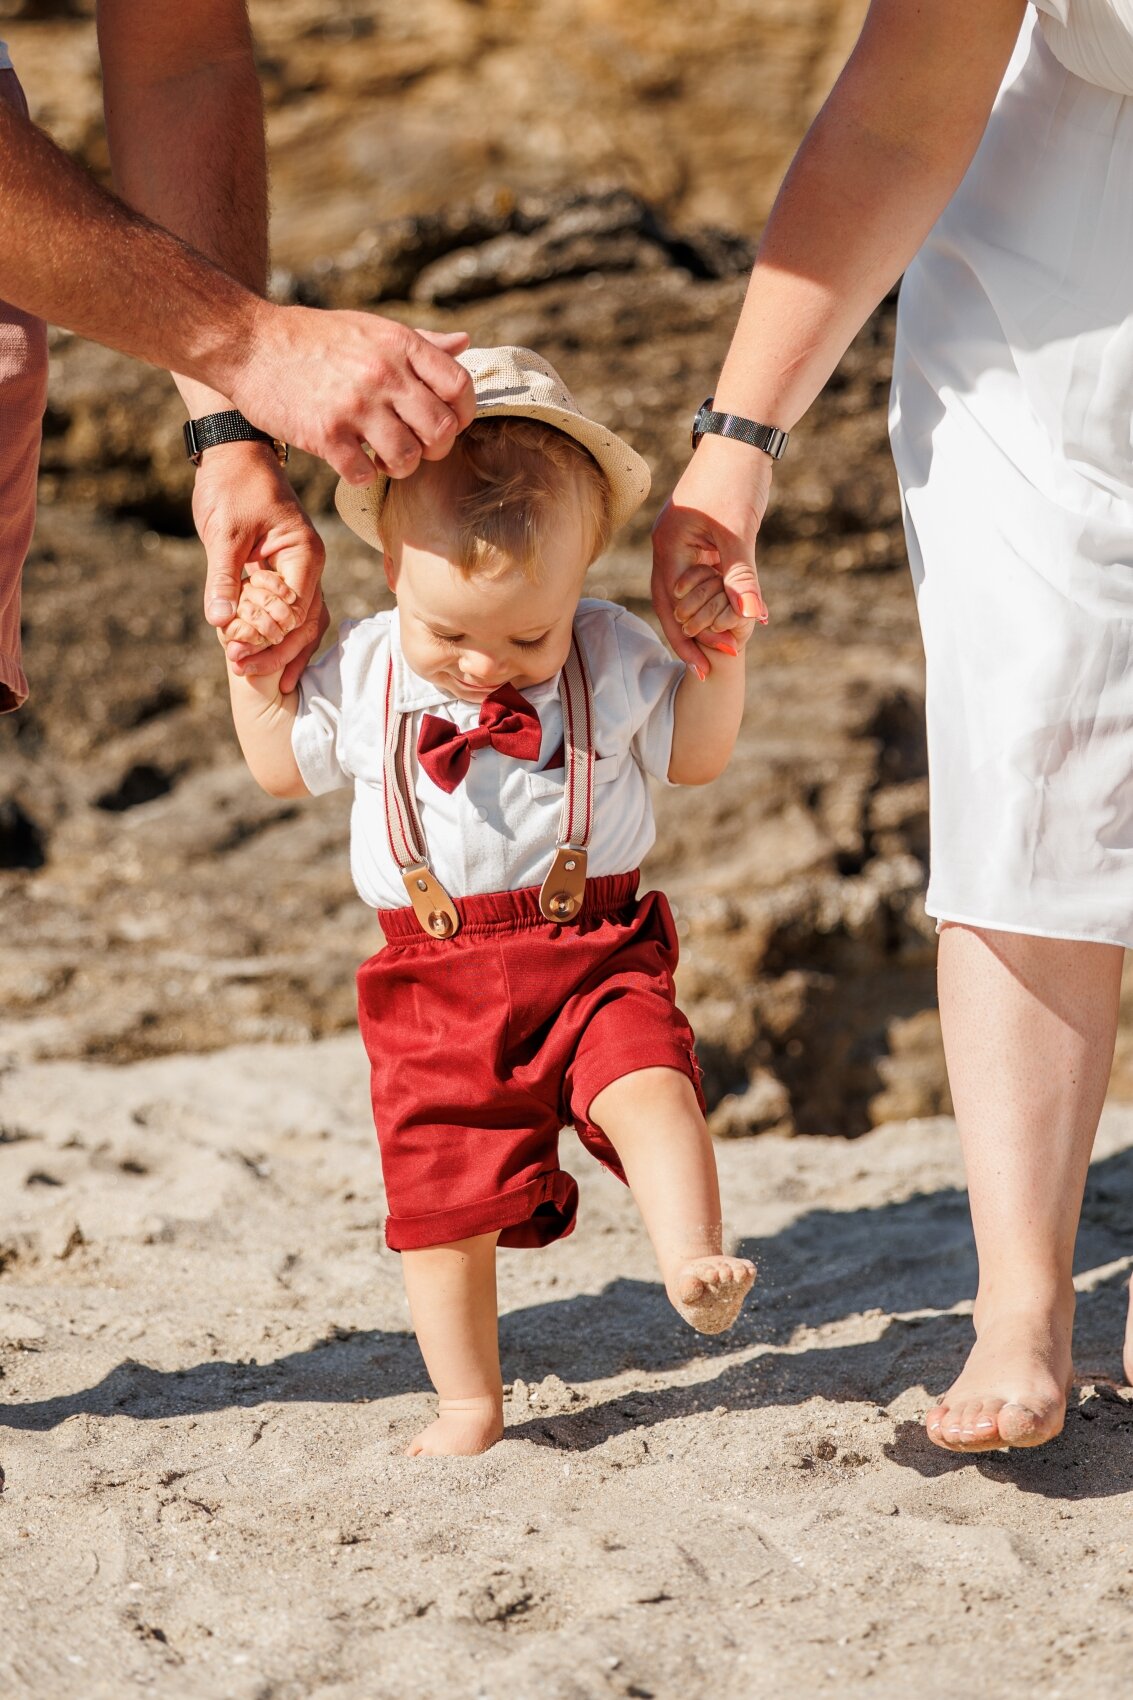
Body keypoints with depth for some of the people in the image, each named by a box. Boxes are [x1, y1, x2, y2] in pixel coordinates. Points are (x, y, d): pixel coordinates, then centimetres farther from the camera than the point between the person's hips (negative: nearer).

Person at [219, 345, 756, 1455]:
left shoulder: (611, 658, -3)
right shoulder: (364, 671, -1)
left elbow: (693, 754, 11)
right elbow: (283, 764, 16)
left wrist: (723, 653, -5)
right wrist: (252, 666, 3)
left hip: (597, 951, -1)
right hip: (438, 977, 1)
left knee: (649, 1083, -30)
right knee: (441, 1188, 3)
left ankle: (693, 1262, -38)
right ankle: (468, 1401, 17)